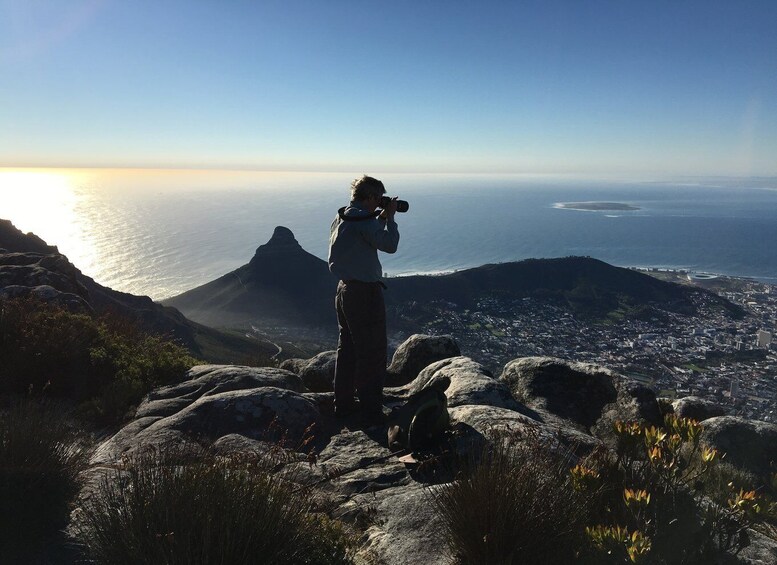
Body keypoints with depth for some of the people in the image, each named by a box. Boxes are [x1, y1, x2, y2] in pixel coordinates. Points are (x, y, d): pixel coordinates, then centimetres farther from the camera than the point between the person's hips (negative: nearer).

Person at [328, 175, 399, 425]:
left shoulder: (340, 218, 12)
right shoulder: (362, 219, -17)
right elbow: (389, 245, -24)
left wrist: (381, 218, 14)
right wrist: (389, 217, -11)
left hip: (345, 290, 10)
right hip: (365, 293, -10)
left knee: (347, 348, 18)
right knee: (372, 355, -1)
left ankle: (343, 404, 28)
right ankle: (371, 412, 5)